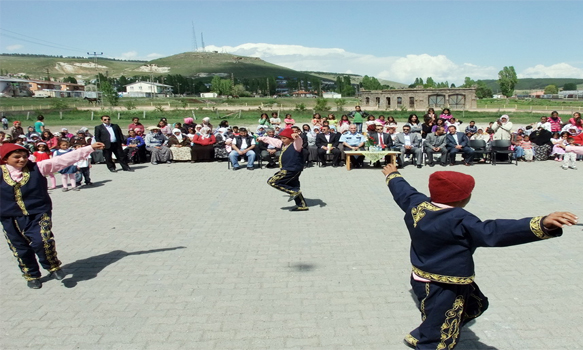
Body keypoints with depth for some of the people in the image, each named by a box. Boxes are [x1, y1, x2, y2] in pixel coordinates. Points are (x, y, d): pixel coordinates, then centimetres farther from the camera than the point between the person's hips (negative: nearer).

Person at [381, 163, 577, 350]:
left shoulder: (417, 205, -5)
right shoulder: (459, 221, -28)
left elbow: (403, 191, 15)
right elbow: (494, 232, -37)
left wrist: (393, 176, 37)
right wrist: (542, 225, -44)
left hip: (426, 279, 10)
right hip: (442, 288, -10)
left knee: (475, 305, 29)